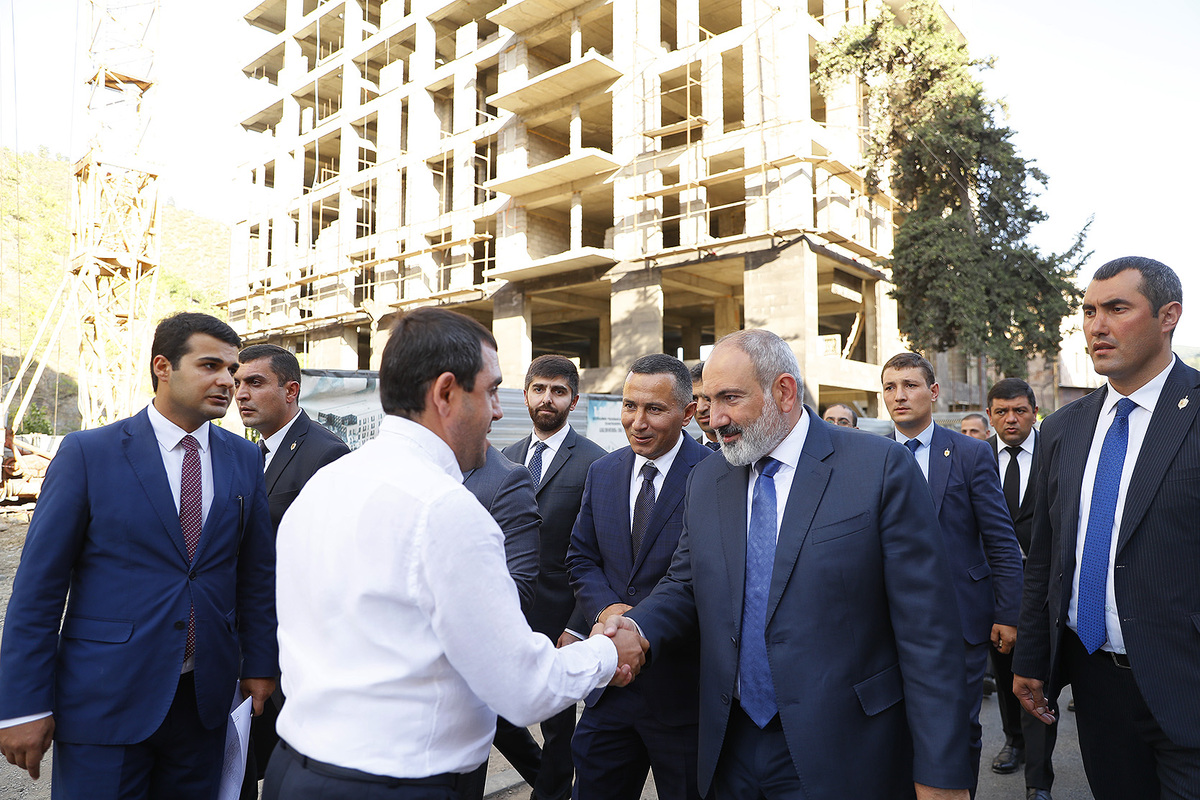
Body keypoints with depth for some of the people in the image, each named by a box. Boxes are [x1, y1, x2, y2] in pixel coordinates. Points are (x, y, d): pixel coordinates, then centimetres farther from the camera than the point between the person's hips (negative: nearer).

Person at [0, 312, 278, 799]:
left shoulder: (243, 459, 3)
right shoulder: (87, 453, -7)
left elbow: (257, 573, 6)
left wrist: (259, 667, 6)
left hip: (205, 699, 3)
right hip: (105, 699, -3)